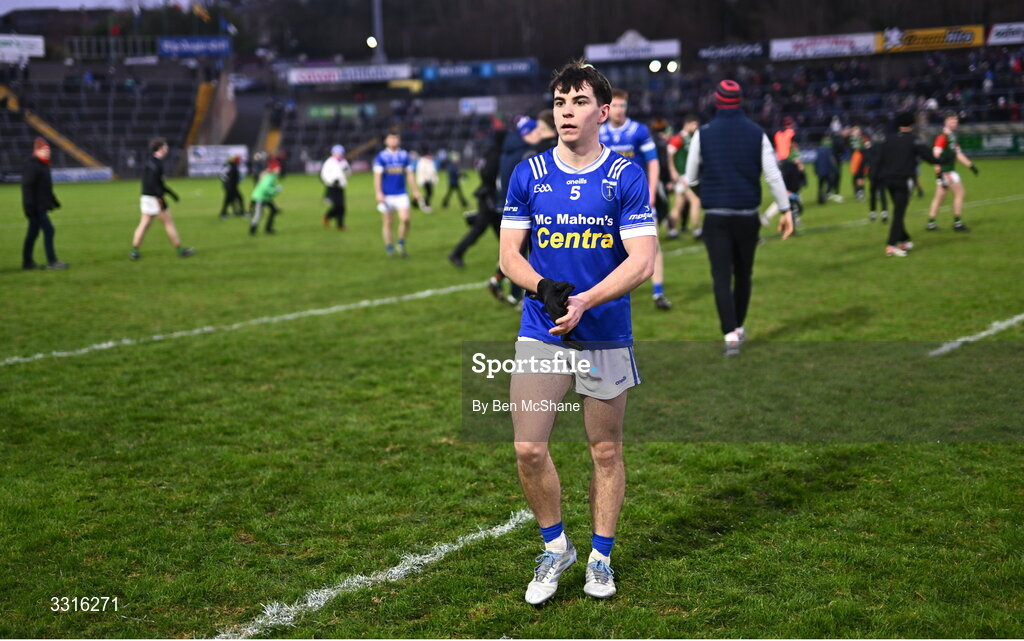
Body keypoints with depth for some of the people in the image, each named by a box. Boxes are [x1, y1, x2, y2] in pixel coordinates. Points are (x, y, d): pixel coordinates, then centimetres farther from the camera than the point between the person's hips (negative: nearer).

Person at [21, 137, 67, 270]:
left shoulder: (43, 165, 16)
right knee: (48, 230, -11)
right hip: (36, 208, -10)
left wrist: (54, 201, 25)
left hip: (41, 207, 10)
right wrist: (30, 206, -24)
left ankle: (27, 262, 19)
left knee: (33, 233, 13)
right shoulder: (31, 166, -15)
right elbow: (27, 186, -20)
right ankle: (52, 262, -10)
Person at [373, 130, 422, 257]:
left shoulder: (404, 155, 8)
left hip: (401, 194, 2)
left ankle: (401, 244, 6)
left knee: (405, 219, -13)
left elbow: (409, 174, 14)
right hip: (386, 195, -2)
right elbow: (377, 176, -7)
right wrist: (379, 193, -17)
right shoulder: (381, 157, -2)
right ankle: (389, 247, 13)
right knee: (387, 222, 2)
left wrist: (415, 191, 12)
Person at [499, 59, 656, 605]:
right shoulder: (528, 173, 3)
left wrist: (584, 301, -23)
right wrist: (546, 288, -17)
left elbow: (641, 261, -10)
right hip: (540, 334, 1)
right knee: (528, 450, -6)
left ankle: (600, 557, 25)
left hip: (606, 337, -1)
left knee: (606, 451, 8)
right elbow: (509, 255, 3)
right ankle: (554, 546, 17)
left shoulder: (627, 177, -4)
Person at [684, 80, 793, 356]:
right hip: (747, 215, 2)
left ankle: (730, 334, -15)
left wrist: (684, 188, 25)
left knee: (722, 276, -2)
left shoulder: (703, 134, -3)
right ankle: (738, 327, 29)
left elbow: (690, 176, 3)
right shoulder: (757, 134, 0)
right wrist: (786, 210, 2)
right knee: (743, 273, 17)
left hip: (716, 216, -1)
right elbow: (773, 175, -4)